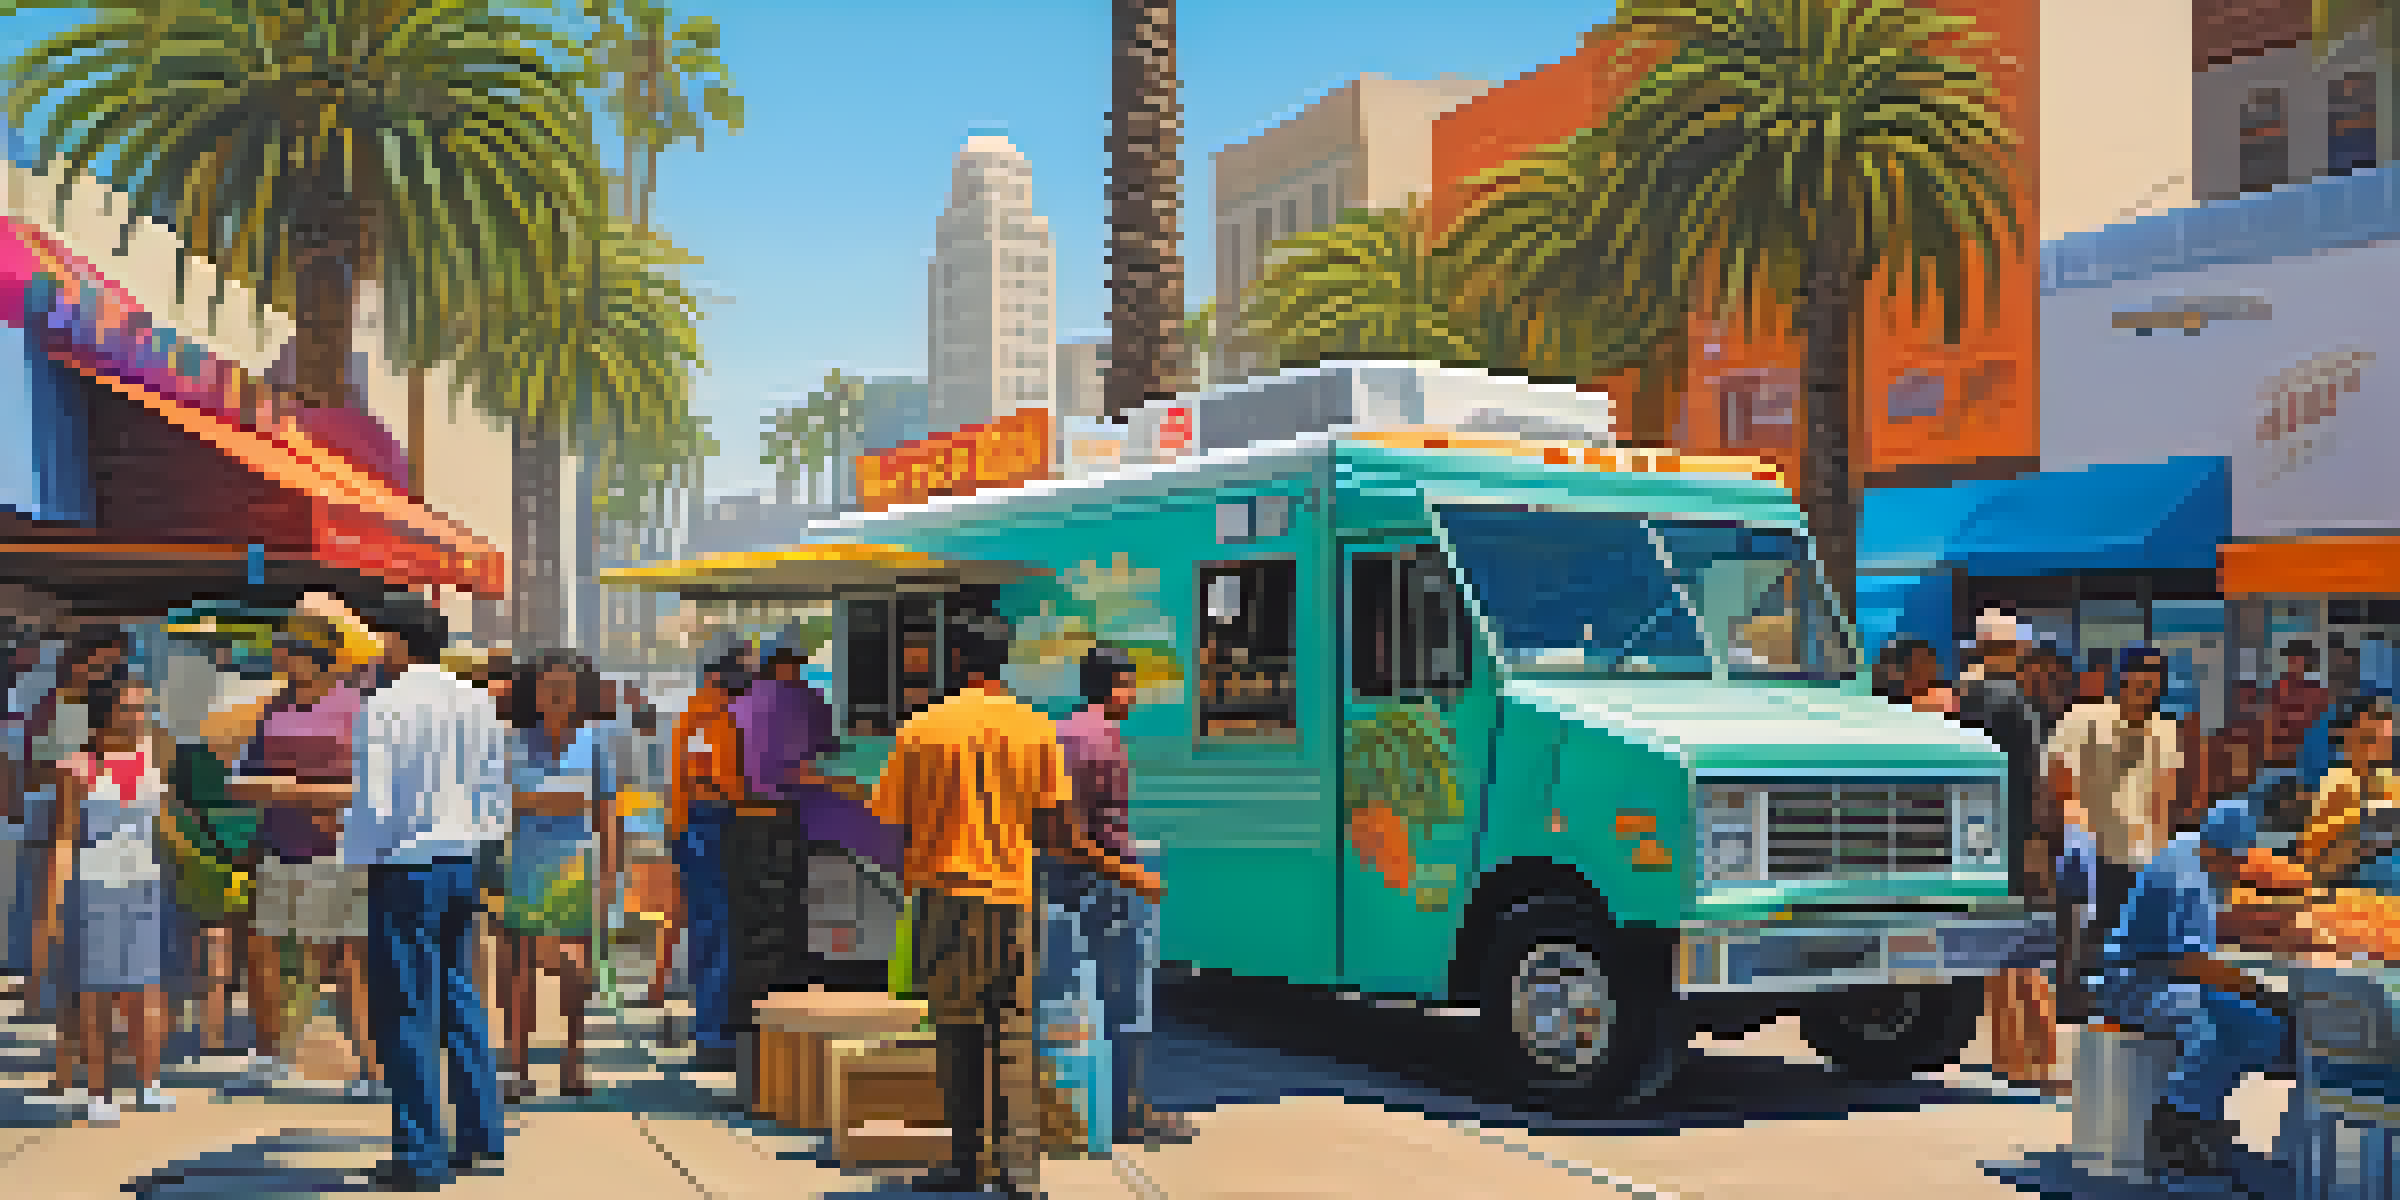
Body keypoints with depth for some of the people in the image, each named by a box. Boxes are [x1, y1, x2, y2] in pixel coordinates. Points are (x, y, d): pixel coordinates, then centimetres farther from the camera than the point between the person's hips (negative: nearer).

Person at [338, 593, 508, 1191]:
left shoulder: (386, 706, -14)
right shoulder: (476, 703, 7)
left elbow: (375, 801, -15)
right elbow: (496, 786, 13)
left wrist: (358, 853, 0)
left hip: (407, 865, -7)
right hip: (463, 860, 7)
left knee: (406, 1010, -1)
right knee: (458, 996, 17)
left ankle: (420, 1153, 2)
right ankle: (481, 1131, 21)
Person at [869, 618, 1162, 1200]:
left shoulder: (921, 730, -2)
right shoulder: (1037, 729, -1)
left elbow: (892, 822, 0)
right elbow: (1055, 834, -3)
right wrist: (1126, 874, 8)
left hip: (945, 893, -1)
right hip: (1012, 895, 1)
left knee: (958, 1032, 9)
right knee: (1013, 1032, 6)